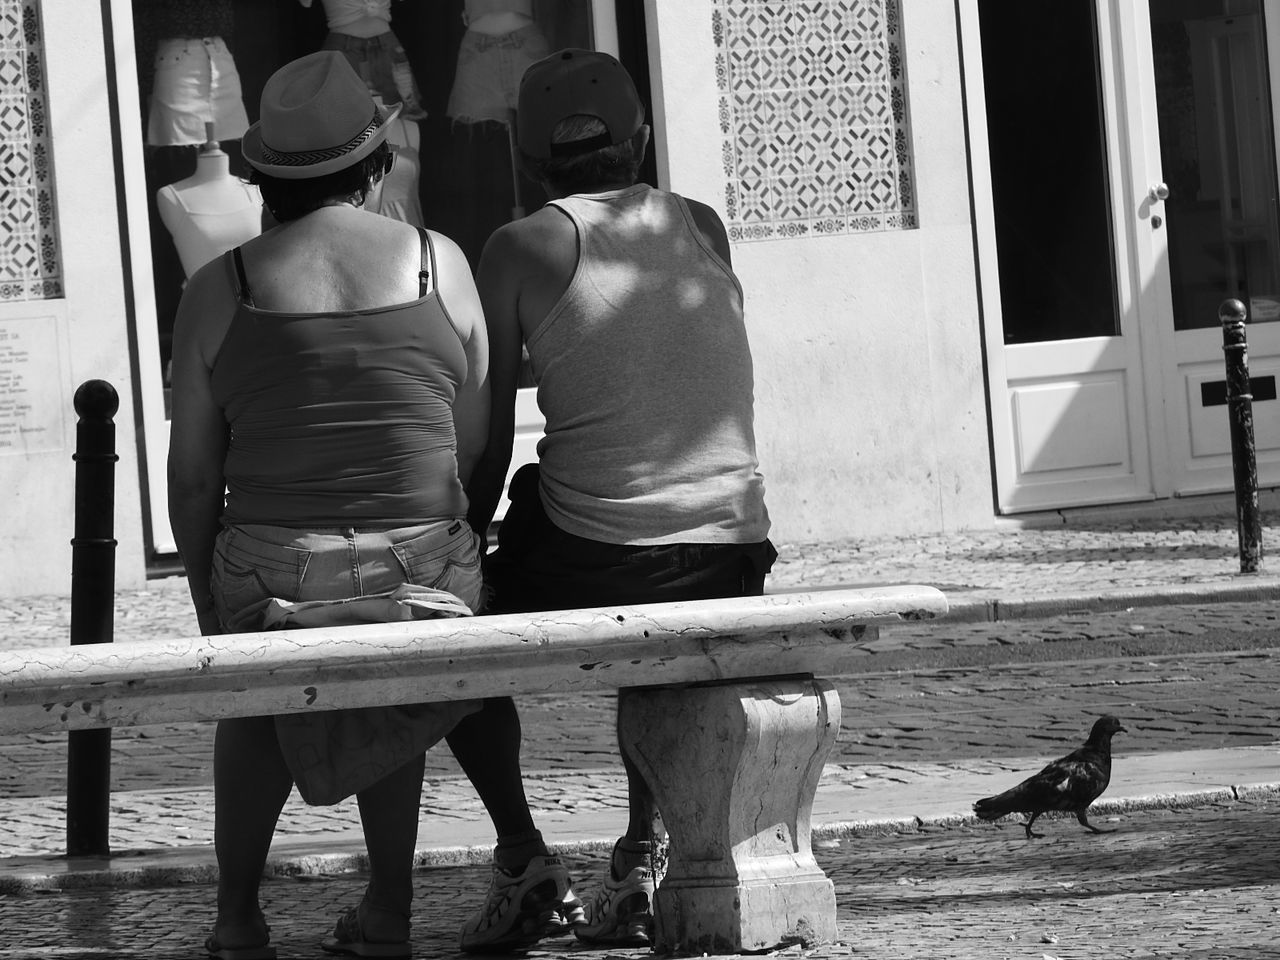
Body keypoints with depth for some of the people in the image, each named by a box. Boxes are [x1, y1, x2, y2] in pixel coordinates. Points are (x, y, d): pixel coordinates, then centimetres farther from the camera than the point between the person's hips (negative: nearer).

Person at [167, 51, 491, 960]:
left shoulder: (221, 289, -1)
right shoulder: (439, 263, 1)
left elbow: (192, 474, 2)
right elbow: (475, 443, 4)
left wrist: (206, 598, 14)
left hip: (273, 572, 0)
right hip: (424, 563, 1)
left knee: (254, 707, 30)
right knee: (393, 714, 31)